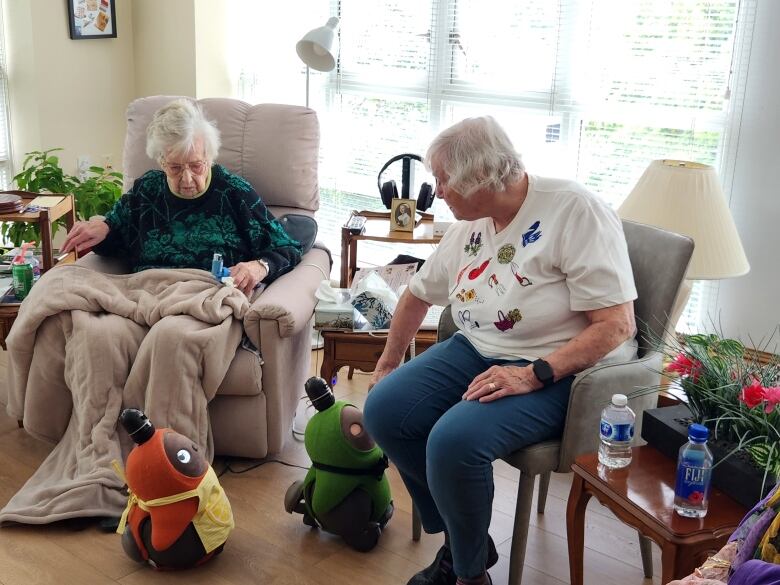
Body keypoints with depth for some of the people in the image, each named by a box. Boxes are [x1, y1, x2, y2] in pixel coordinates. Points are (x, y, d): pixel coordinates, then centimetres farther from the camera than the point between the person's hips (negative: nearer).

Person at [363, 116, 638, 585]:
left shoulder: (575, 211, -18)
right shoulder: (472, 224, 5)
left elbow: (616, 326, -21)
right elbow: (419, 293, 21)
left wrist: (532, 374, -28)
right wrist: (389, 363, 30)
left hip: (560, 371, -8)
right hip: (477, 351, 8)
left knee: (454, 441, -29)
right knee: (384, 409, -9)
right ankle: (462, 541, 7)